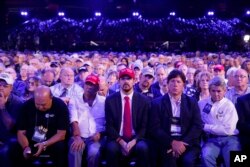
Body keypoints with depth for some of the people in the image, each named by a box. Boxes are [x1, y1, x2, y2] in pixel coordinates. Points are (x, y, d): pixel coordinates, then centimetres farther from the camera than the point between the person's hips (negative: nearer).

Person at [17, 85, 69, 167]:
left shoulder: (60, 106, -15)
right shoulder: (27, 105, -9)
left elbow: (61, 134, -16)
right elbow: (21, 132, -8)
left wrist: (45, 144, -31)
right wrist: (26, 147, -28)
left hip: (52, 143, -1)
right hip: (31, 142, 2)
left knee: (60, 147, -32)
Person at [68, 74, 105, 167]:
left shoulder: (103, 101, 11)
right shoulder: (75, 101, 12)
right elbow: (74, 121, -2)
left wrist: (100, 133, -12)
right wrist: (77, 137, -19)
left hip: (95, 137, 0)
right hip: (79, 136, 1)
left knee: (94, 152, -32)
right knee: (75, 151, -32)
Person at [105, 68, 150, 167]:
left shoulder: (144, 100, 4)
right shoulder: (110, 100, 3)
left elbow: (144, 126, 1)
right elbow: (109, 125, 0)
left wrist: (134, 141, -16)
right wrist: (121, 142, -15)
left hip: (136, 139, 1)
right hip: (117, 139, 0)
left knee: (143, 148, -31)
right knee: (112, 149, -32)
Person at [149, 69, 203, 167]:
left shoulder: (192, 102, 12)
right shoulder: (157, 103, 7)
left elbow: (198, 126, 3)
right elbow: (154, 128, -1)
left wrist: (183, 143, -13)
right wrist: (172, 142, -16)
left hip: (187, 142, 2)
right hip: (167, 142, -2)